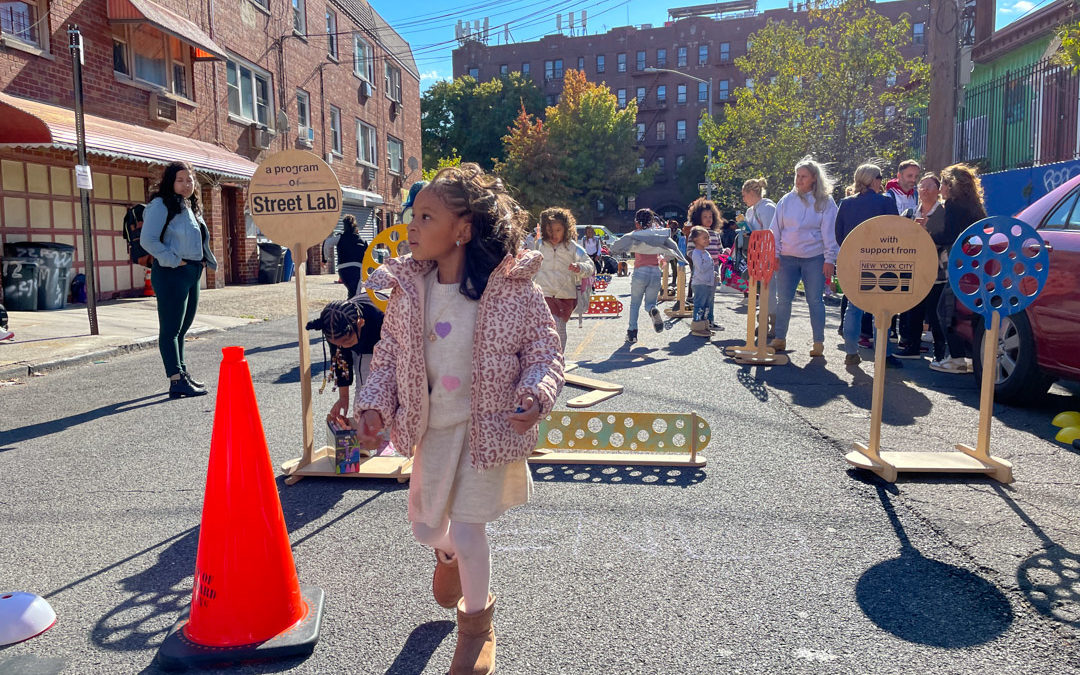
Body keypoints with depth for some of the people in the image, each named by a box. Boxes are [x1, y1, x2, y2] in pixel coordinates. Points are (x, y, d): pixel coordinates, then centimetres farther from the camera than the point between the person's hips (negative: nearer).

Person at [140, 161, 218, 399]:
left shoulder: (191, 207, 18)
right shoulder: (161, 205, -8)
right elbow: (148, 240, -17)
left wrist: (201, 262, 14)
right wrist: (173, 261, -17)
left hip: (192, 273, 9)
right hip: (171, 274, -9)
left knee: (181, 329, 16)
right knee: (170, 329, -9)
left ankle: (183, 375, 25)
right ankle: (177, 381, -12)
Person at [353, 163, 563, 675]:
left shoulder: (512, 288, -18)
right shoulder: (407, 288, -6)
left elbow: (544, 349, -9)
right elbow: (389, 354, 4)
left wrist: (535, 394, -26)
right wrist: (374, 404, -8)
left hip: (487, 426, -4)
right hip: (432, 426, 4)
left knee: (468, 530, 0)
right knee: (426, 527, 16)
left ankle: (477, 624, 30)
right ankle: (449, 556, 57)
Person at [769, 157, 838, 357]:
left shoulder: (825, 202, 1)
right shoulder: (787, 200, 7)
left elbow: (830, 232, -1)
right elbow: (775, 229, 9)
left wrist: (830, 259, -7)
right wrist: (774, 254, 1)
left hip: (814, 258, -3)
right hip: (787, 257, 3)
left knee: (815, 300, 0)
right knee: (783, 299, 5)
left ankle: (818, 342, 8)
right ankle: (779, 339, 16)